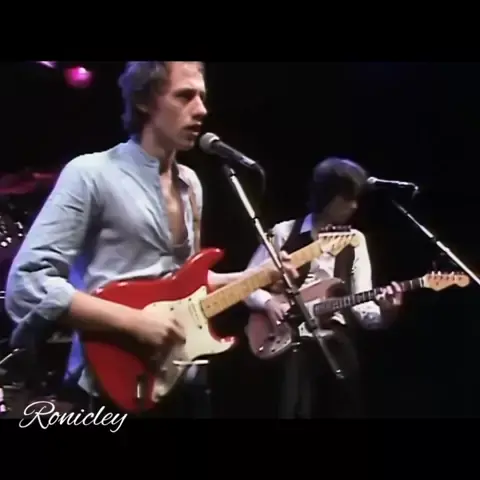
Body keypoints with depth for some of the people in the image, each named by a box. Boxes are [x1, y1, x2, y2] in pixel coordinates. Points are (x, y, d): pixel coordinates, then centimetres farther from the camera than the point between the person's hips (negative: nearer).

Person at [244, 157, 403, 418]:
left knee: (347, 409, 1)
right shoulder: (284, 233, 2)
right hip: (290, 340, -3)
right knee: (295, 411, -12)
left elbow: (361, 305, 5)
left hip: (337, 340, 3)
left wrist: (383, 312, -15)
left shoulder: (355, 241, 11)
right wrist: (268, 302, -14)